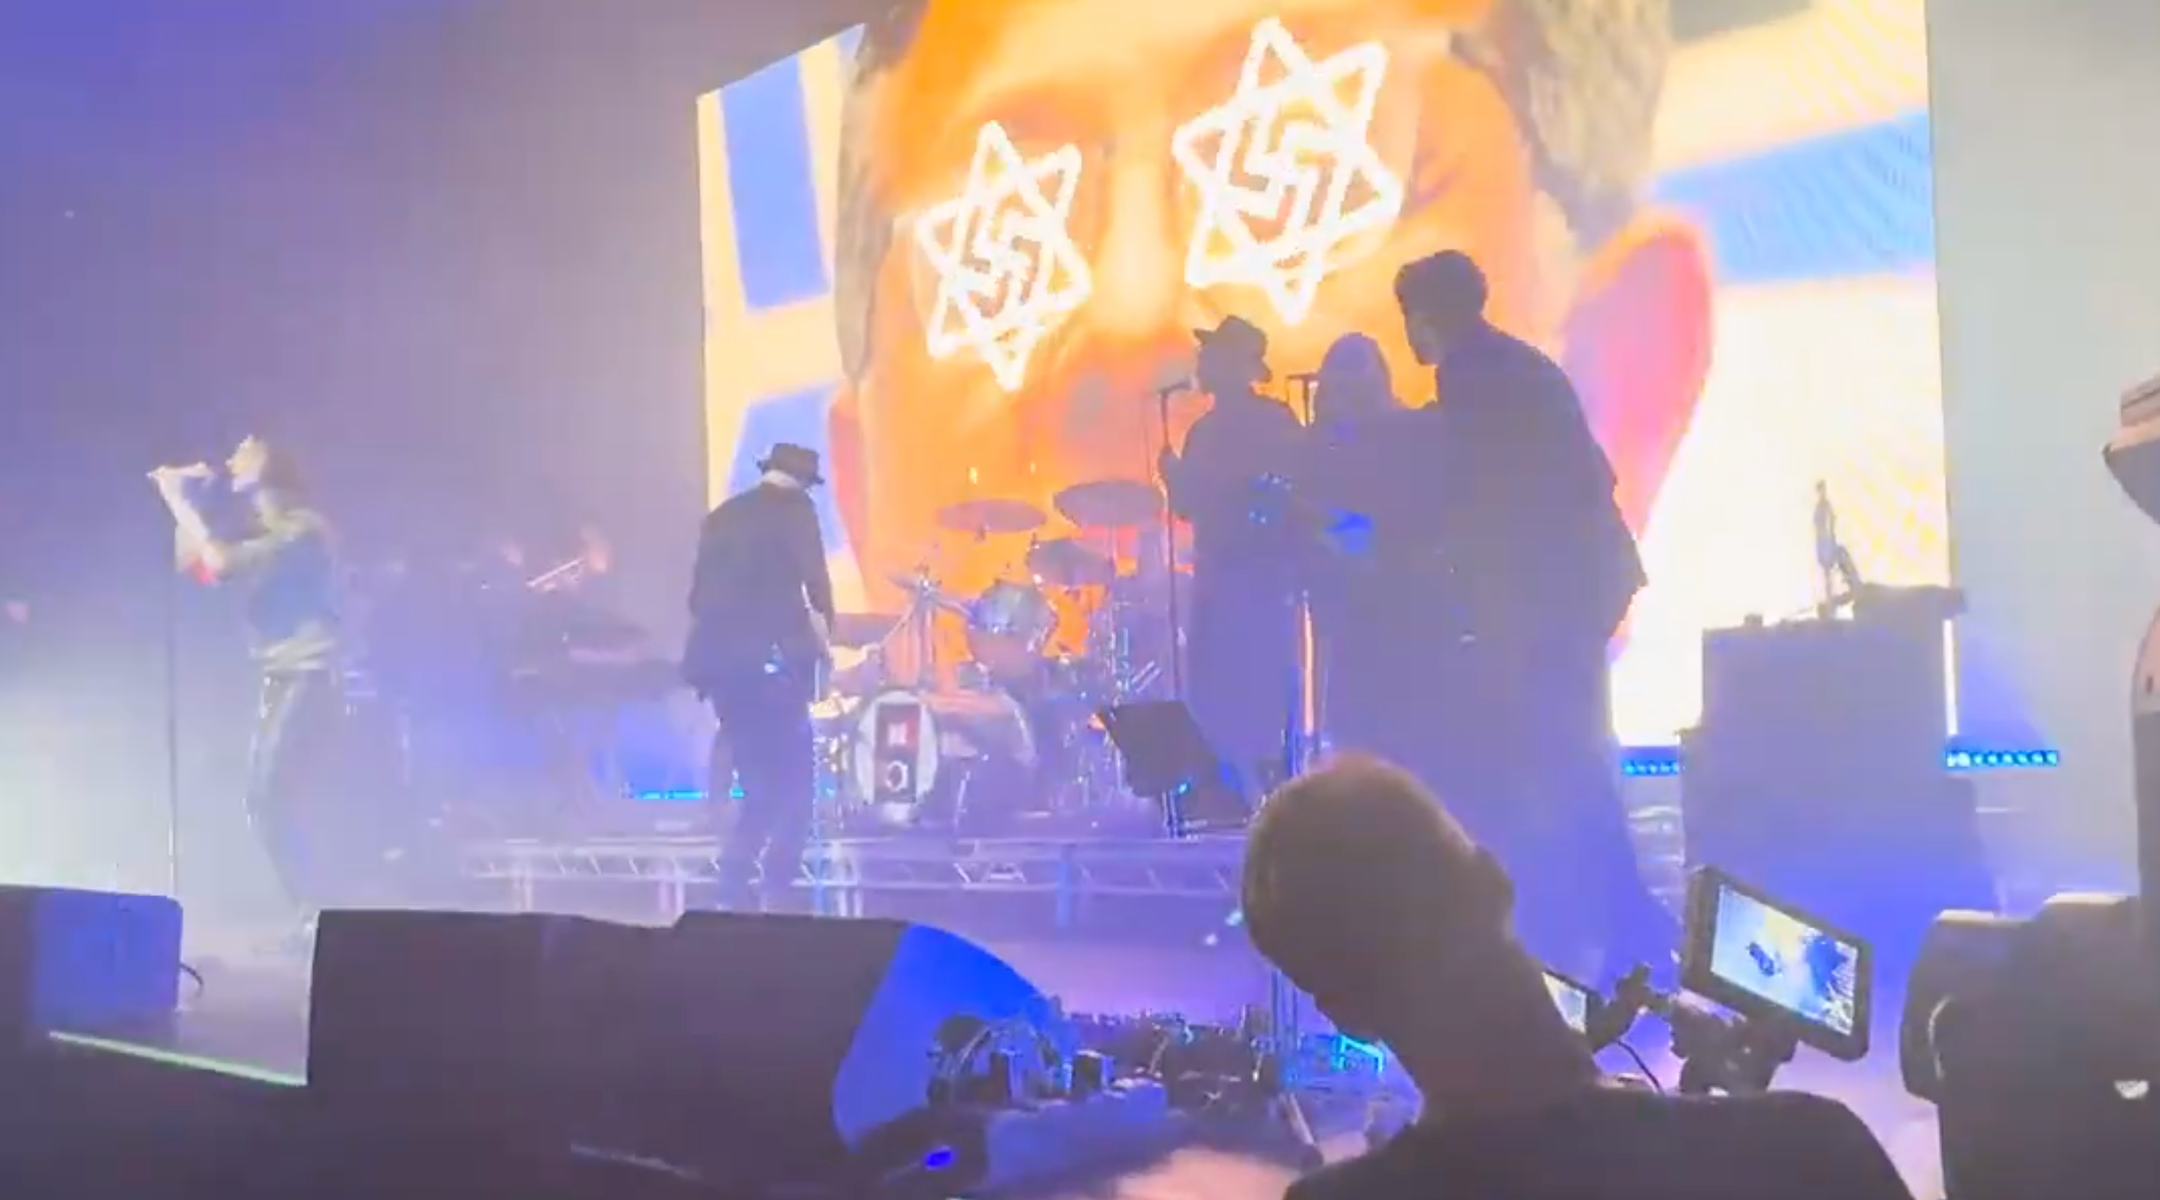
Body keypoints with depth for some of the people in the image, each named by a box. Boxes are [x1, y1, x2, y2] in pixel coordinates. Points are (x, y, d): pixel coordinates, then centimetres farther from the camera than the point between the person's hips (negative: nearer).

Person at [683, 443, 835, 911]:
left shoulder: (722, 515, 20)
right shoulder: (794, 507, 2)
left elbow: (699, 594, 18)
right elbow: (814, 578, -10)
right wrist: (823, 634, 1)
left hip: (717, 657, 6)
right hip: (770, 656, -6)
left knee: (759, 776, 15)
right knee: (793, 778, -1)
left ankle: (736, 881, 11)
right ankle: (776, 890, -8)